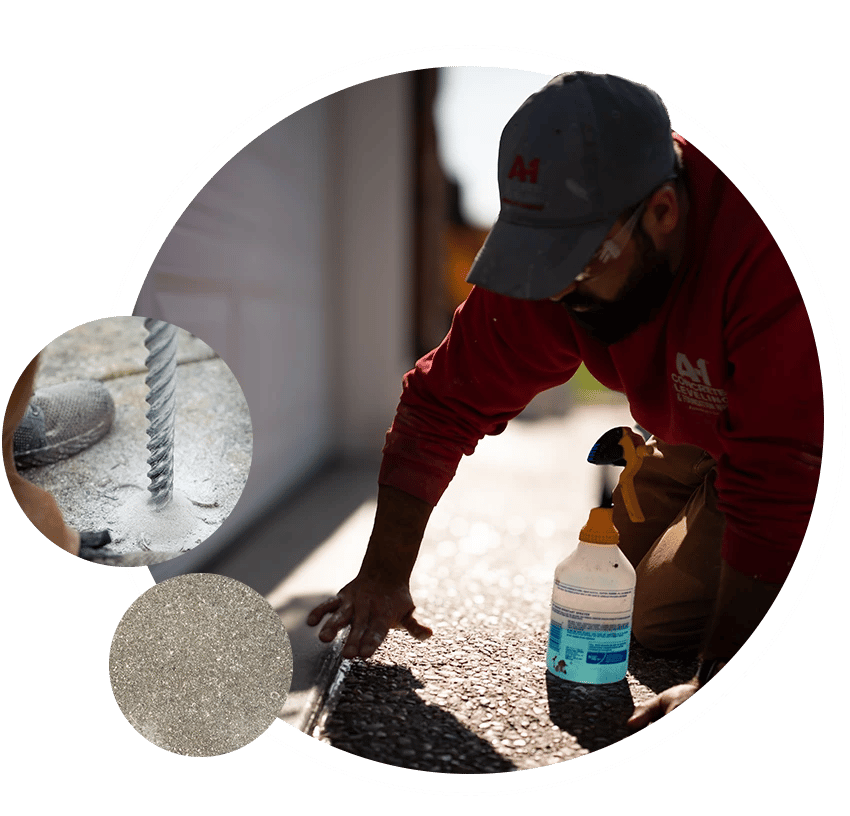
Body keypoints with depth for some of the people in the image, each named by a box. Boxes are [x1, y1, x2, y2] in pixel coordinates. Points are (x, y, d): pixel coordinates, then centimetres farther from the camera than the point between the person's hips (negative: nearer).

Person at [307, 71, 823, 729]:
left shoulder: (764, 254, -42)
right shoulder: (552, 252, -24)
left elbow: (777, 483, -39)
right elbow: (442, 403, -19)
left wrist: (716, 685, -35)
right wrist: (385, 576, -19)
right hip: (694, 434, 5)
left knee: (661, 617, -13)